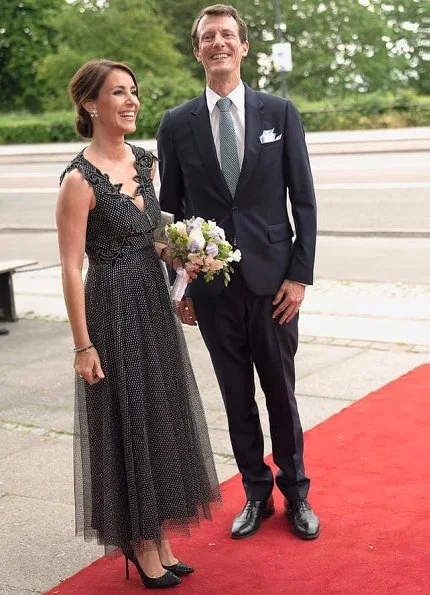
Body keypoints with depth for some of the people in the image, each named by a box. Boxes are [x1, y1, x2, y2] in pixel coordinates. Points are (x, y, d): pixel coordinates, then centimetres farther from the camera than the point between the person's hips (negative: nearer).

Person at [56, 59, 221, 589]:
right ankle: (141, 545, 22)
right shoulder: (80, 178, -16)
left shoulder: (144, 161, 6)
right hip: (114, 310, -7)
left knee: (163, 419, 14)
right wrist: (83, 345, -16)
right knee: (128, 423, 4)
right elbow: (71, 267, -16)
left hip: (155, 305, 8)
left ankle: (157, 540, 30)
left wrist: (175, 252, -2)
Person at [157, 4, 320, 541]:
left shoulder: (279, 112, 1)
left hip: (272, 280, -1)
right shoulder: (176, 124, 2)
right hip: (212, 286, 1)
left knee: (281, 393, 11)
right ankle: (256, 492, 29)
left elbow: (304, 199, 1)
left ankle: (296, 493, 29)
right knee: (237, 397, 12)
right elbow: (170, 210, 5)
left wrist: (299, 274, -5)